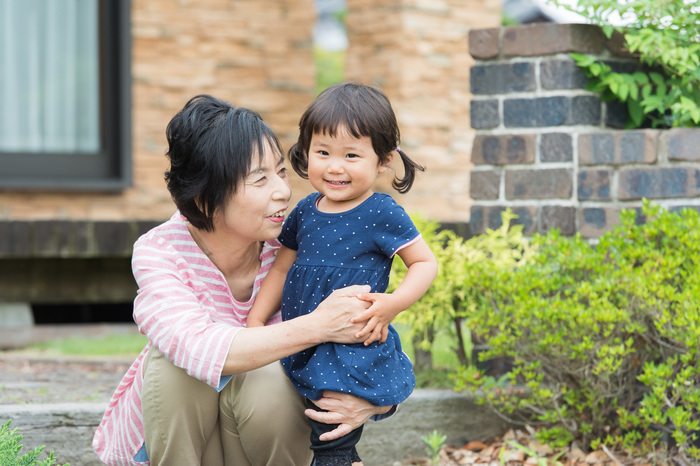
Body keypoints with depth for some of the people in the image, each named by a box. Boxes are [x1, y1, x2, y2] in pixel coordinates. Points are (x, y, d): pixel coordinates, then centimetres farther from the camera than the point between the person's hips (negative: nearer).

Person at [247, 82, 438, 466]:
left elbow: (425, 263, -6)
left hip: (355, 351, -6)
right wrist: (255, 320, 9)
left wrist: (393, 303, -21)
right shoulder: (305, 212, 7)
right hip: (304, 350, 6)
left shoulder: (382, 214, -10)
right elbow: (282, 269, 17)